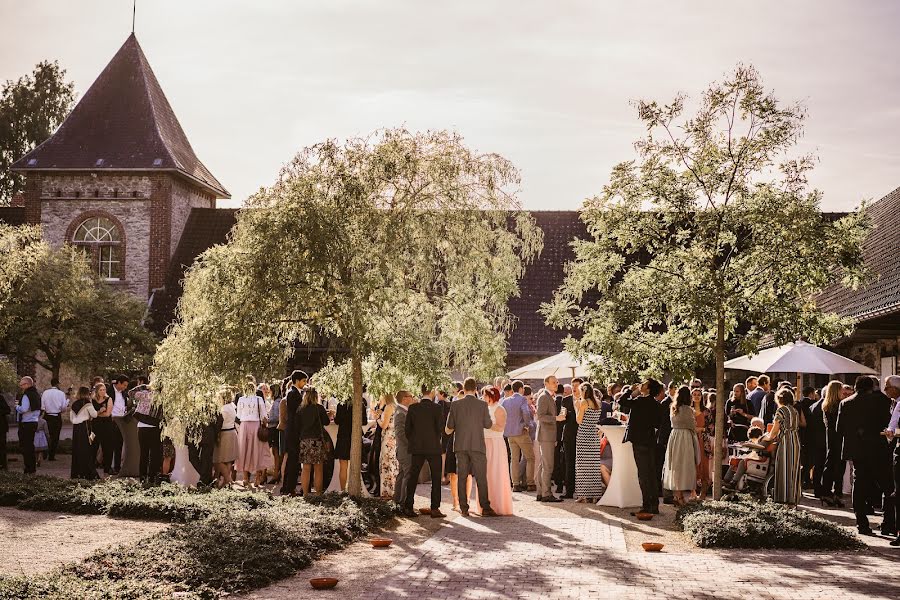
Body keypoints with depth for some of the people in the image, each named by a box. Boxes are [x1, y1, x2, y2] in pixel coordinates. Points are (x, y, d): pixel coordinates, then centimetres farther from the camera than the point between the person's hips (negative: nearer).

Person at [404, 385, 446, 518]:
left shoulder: (413, 407, 1)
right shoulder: (437, 407, -9)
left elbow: (408, 428, 3)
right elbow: (440, 427, -10)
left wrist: (412, 442, 15)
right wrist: (436, 440, 8)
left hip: (417, 448, 4)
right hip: (433, 447, -4)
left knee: (413, 477, 11)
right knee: (436, 478, 4)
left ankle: (408, 507, 12)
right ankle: (435, 509, 1)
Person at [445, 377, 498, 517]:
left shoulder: (455, 405, -2)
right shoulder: (482, 405, -5)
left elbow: (449, 426, 2)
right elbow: (488, 425, 1)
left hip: (461, 446, 1)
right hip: (477, 446, -1)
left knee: (462, 477, 7)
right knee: (481, 478, 2)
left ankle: (463, 508, 7)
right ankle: (485, 507, -2)